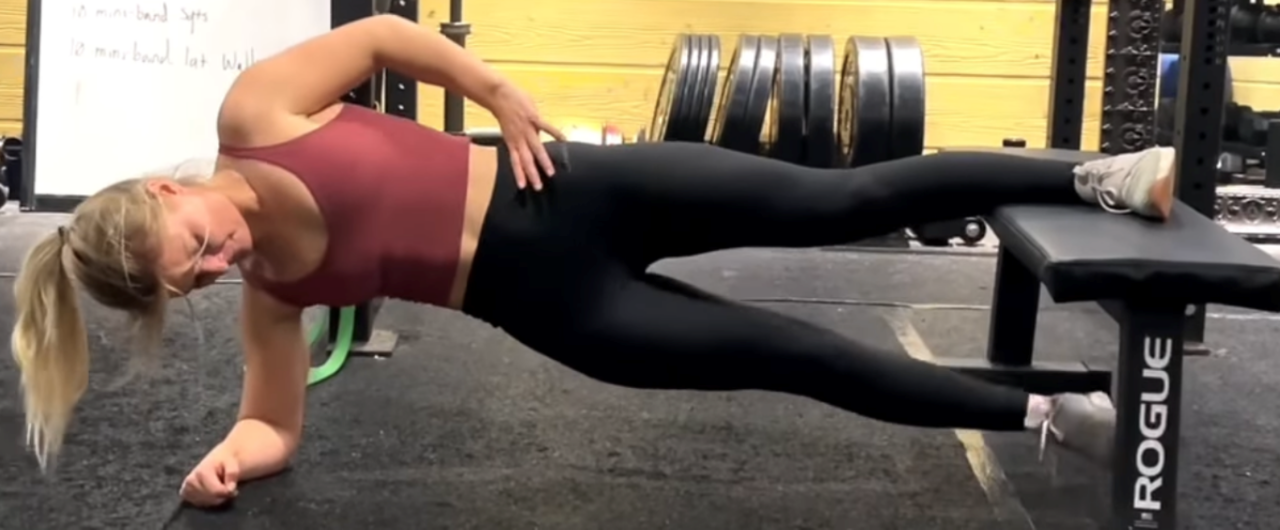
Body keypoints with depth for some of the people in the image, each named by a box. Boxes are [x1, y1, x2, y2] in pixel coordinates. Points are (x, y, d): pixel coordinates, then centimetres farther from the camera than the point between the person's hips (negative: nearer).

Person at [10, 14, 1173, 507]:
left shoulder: (256, 113, -8)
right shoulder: (266, 294, 0)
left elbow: (384, 31, -2)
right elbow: (277, 418, 9)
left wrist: (505, 97, -6)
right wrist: (232, 457, -11)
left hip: (560, 194, -1)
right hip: (548, 304, 2)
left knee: (837, 202, -6)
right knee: (794, 358, -1)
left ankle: (1100, 176, 6)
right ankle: (1044, 414, 13)